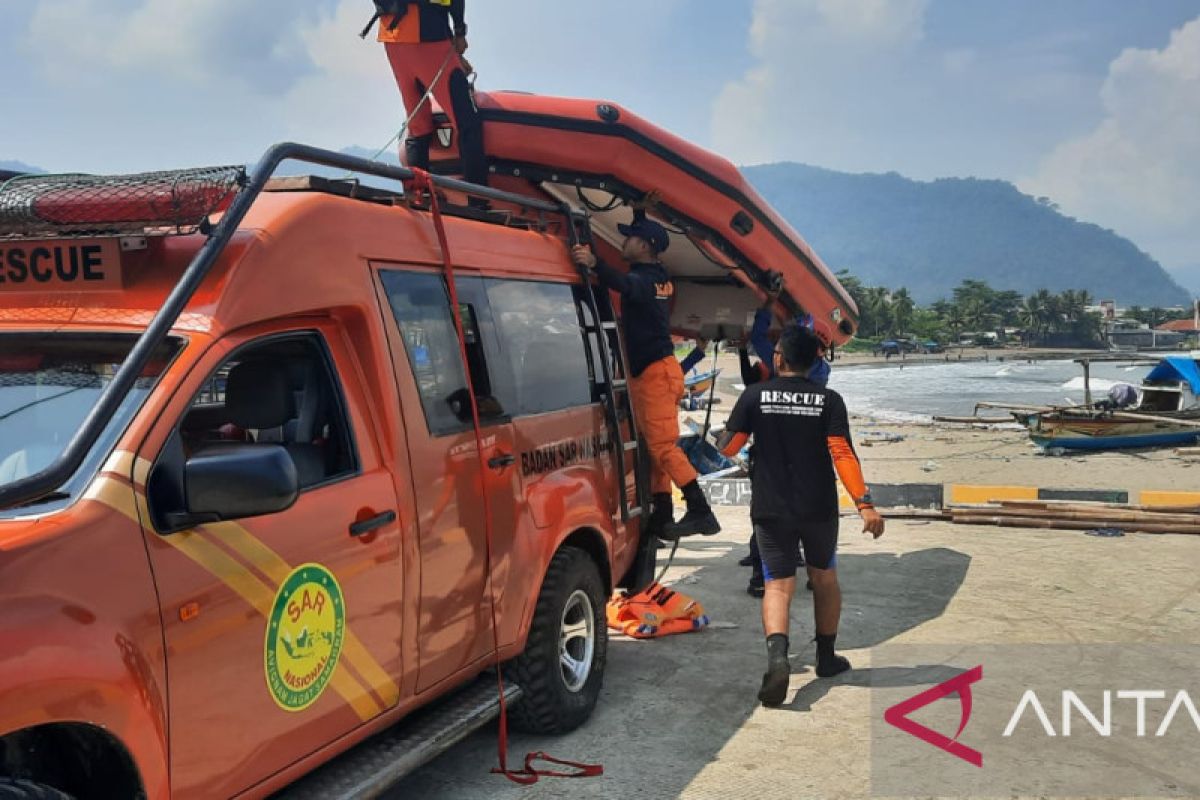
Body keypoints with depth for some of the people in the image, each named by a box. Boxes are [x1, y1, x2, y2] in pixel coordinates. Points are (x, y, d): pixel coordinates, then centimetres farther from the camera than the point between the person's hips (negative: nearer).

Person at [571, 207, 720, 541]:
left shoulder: (645, 279, -16)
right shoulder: (657, 276, 14)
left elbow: (623, 284, -40)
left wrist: (594, 263, -56)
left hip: (655, 372, -10)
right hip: (653, 372, 10)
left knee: (663, 446, -12)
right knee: (655, 446, 11)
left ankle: (700, 512, -14)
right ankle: (662, 515, 16)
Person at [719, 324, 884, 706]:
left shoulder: (755, 395, -5)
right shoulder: (828, 400, -5)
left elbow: (728, 446, -2)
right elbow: (842, 454, -14)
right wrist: (865, 504, -14)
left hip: (771, 509, -1)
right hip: (818, 508, 1)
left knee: (779, 584, 1)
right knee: (824, 577, 21)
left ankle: (777, 654, -24)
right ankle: (826, 657, 31)